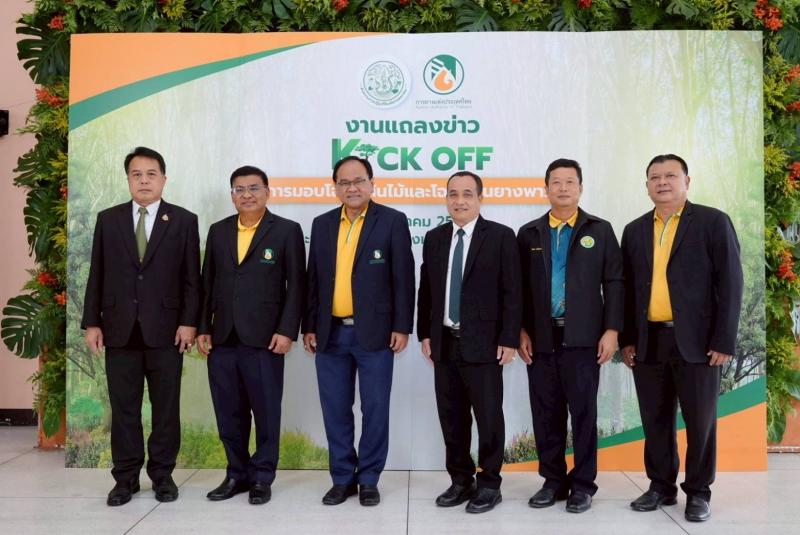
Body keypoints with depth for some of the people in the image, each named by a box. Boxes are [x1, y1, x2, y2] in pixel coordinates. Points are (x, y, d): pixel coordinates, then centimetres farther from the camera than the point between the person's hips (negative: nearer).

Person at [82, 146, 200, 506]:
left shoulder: (184, 221, 3)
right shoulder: (108, 219, 9)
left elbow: (191, 278, 0)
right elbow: (97, 276, 8)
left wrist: (188, 322, -7)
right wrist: (91, 323, 2)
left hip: (165, 329, -1)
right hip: (120, 329, 2)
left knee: (166, 407, 5)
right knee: (123, 408, 7)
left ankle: (162, 475, 19)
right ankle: (126, 478, 19)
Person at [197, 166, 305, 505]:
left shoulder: (287, 231, -1)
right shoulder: (218, 231, 12)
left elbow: (296, 285, -4)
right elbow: (207, 283, 13)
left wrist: (287, 331, -11)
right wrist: (203, 329, 7)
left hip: (263, 338, -4)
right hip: (222, 338, 4)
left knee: (266, 412, 6)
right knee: (229, 413, 11)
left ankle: (262, 477, 20)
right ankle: (237, 474, 26)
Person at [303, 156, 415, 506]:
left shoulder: (392, 221, -2)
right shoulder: (322, 224, 10)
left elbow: (403, 278, -4)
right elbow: (314, 279, 12)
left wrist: (402, 327, -9)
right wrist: (309, 326, 8)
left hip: (374, 332, -3)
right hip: (330, 333, 4)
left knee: (375, 409, 4)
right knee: (336, 409, 9)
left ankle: (368, 480, 19)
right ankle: (343, 478, 23)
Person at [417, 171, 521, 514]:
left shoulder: (500, 236, -4)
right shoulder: (434, 238, 10)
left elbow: (511, 292, -7)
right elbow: (426, 290, 13)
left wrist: (509, 339, -12)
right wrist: (425, 333, 8)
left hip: (483, 343, -5)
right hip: (444, 343, 5)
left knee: (488, 417, 3)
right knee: (452, 417, 11)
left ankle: (489, 485, 17)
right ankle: (461, 481, 25)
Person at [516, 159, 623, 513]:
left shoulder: (600, 230, 6)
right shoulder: (529, 233, 10)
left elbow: (614, 283, 1)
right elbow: (520, 287, 8)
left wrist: (611, 330, -6)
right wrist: (521, 331, 0)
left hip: (583, 337, -2)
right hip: (541, 338, 2)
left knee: (583, 412, 3)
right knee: (546, 413, 7)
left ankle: (583, 483, 15)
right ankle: (553, 480, 19)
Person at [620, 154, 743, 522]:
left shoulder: (713, 221, -1)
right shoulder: (635, 230, 11)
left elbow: (729, 283, -6)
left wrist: (724, 340, -11)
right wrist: (627, 339, 6)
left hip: (697, 341, -3)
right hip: (648, 342, 4)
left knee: (700, 421, 6)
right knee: (655, 420, 10)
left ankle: (698, 491, 21)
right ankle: (661, 486, 25)